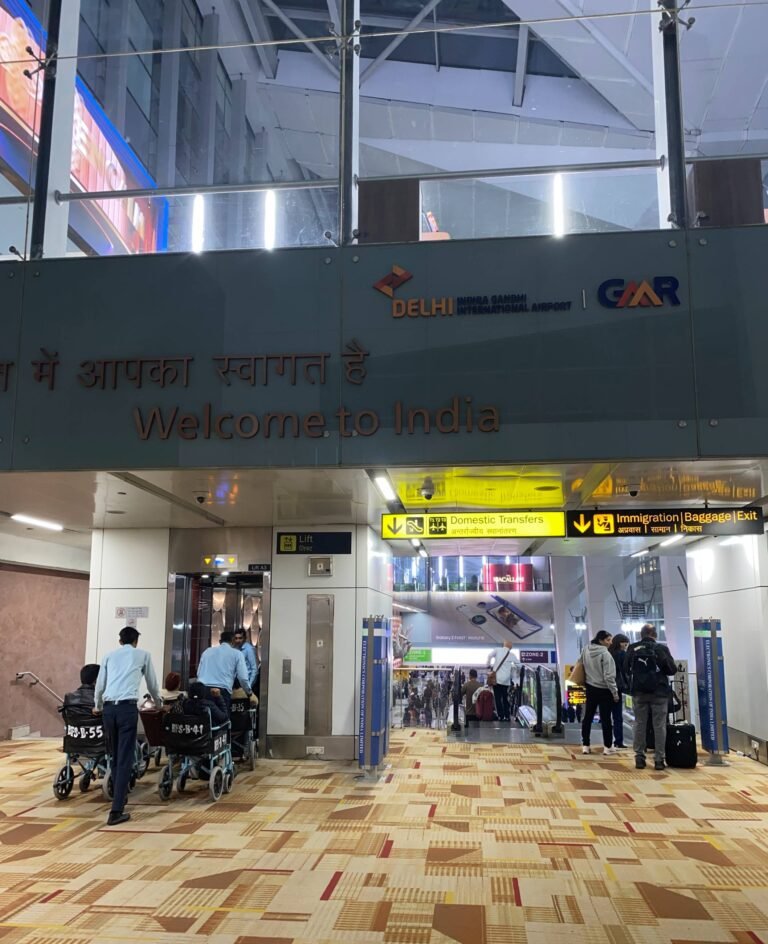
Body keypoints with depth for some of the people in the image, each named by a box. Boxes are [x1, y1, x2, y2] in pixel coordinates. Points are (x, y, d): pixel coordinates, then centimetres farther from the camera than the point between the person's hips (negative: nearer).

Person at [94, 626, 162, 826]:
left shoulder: (109, 655, 20)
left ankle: (118, 798, 27)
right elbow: (152, 684, 25)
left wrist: (98, 706, 43)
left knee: (115, 756, 18)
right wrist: (158, 703, 43)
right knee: (125, 758, -3)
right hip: (128, 707, -3)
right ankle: (117, 810, -8)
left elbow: (100, 685, 23)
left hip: (109, 707, 3)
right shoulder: (143, 654, 15)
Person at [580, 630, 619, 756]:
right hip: (604, 690, -6)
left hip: (590, 688, 6)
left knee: (588, 716, 10)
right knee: (606, 718, 3)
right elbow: (608, 676, -18)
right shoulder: (605, 654, -19)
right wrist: (615, 692, -11)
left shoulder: (586, 650, 1)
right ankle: (608, 746, 11)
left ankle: (585, 745, 13)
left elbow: (582, 666, 9)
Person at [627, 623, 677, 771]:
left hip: (638, 692, 2)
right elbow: (672, 670, -4)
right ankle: (659, 759, 4)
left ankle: (639, 757, 9)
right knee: (659, 725, 4)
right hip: (659, 692, -2)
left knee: (640, 724, 9)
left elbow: (627, 670, 3)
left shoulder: (632, 649, -3)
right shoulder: (661, 649, -8)